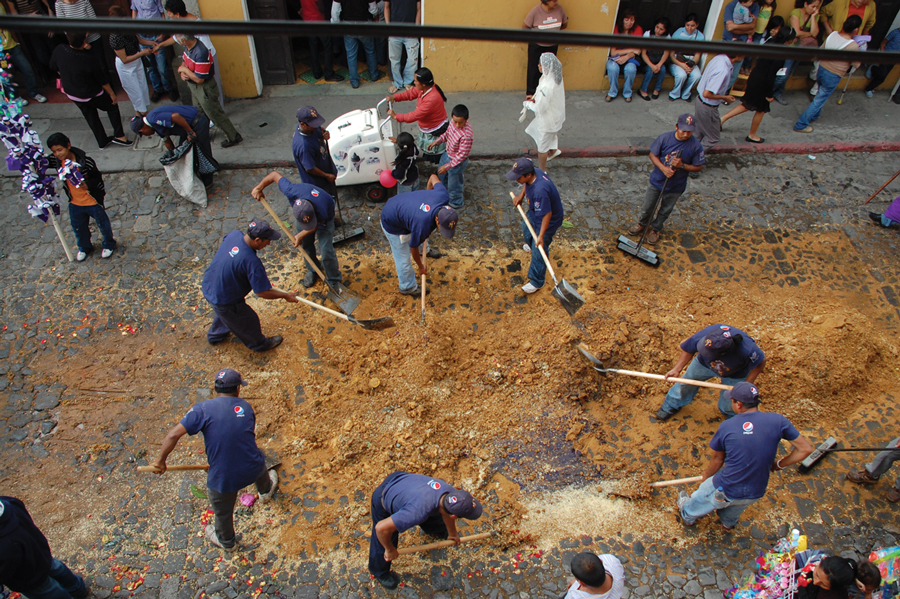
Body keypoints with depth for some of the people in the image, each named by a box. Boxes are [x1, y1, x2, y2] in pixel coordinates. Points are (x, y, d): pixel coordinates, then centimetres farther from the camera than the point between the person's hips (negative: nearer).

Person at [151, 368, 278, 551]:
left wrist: (160, 460, -2)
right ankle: (266, 490, 70)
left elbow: (173, 435, -17)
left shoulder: (203, 409, -13)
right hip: (253, 470, 3)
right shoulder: (246, 407, -1)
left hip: (222, 478, -3)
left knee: (223, 512, 28)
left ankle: (226, 541, 57)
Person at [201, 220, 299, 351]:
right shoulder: (251, 261, -37)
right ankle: (260, 344, 48)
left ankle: (215, 335, 65)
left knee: (224, 313, 38)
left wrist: (259, 274, 10)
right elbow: (263, 292, -28)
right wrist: (285, 295, -13)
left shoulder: (234, 234, -15)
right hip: (224, 300, -8)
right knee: (248, 322, 21)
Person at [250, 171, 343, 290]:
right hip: (303, 212, 4)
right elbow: (275, 174, -25)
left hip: (325, 219, -4)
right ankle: (313, 270, 41)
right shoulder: (291, 191, -43)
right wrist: (258, 188, -18)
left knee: (326, 250, -8)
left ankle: (335, 281, 13)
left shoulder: (322, 212, -47)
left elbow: (317, 226, -21)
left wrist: (301, 235, -24)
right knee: (306, 244, 14)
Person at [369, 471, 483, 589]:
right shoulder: (418, 513, -46)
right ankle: (380, 571, 41)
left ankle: (438, 530, 57)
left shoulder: (450, 492, -25)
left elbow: (446, 513, 1)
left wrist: (452, 533, 20)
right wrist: (390, 550, -20)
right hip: (383, 499, -6)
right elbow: (381, 528, -40)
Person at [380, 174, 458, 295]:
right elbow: (414, 248, -19)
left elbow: (433, 177, -5)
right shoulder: (422, 226, -41)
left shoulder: (443, 196, -28)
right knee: (403, 259, 9)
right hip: (392, 224, -7)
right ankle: (408, 287, 35)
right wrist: (421, 267, -1)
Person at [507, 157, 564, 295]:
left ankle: (536, 282, 19)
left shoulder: (540, 191, -44)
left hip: (548, 221, -9)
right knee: (526, 230, 35)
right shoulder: (534, 172, -18)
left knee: (538, 251, 1)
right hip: (533, 212, 9)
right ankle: (531, 245, 69)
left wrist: (541, 236, -34)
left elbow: (546, 214, -37)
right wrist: (521, 196, -5)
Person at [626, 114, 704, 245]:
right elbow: (653, 154, -7)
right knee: (647, 207, 18)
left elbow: (698, 167, -9)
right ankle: (642, 223, 47)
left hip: (676, 187, 0)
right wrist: (663, 168, -23)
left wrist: (682, 165, -26)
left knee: (665, 211, 19)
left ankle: (655, 229, 44)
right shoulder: (665, 138, -17)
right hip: (657, 181, 1)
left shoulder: (695, 146, -17)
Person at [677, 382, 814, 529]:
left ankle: (688, 516, 58)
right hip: (756, 495, 3)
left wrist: (707, 475, 18)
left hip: (725, 490, -3)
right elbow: (806, 449, -9)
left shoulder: (726, 427, -16)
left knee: (701, 496, 30)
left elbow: (717, 459, -2)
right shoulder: (777, 421, -14)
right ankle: (729, 521, 66)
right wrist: (780, 464, 6)